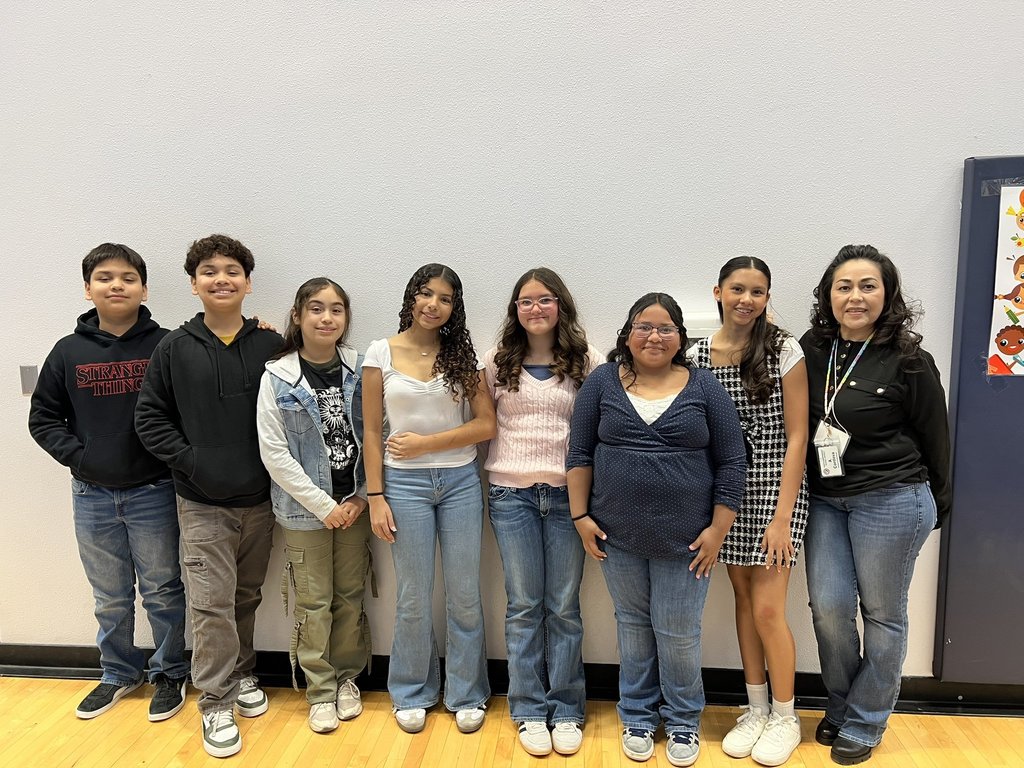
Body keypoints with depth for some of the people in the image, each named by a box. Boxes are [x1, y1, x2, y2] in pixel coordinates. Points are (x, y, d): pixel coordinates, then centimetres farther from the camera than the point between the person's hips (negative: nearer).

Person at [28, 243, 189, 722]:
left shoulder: (166, 346, -7)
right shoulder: (69, 351, 1)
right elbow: (43, 417, 7)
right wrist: (77, 454, -5)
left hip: (154, 493, -3)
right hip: (92, 497, 3)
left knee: (162, 593, 10)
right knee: (110, 598, 18)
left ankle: (169, 674, 28)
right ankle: (118, 673, 37)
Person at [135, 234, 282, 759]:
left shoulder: (272, 346, -2)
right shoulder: (173, 349, -1)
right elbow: (150, 417, 0)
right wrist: (192, 461, -11)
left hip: (260, 499, 1)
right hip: (202, 503, -1)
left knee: (247, 597, 16)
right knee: (211, 604, 0)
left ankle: (242, 674, 37)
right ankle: (215, 701, 16)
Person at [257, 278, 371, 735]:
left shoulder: (360, 370, -1)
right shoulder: (278, 378, -8)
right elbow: (273, 452, -10)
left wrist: (361, 495, -6)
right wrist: (323, 505, -12)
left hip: (354, 504, 2)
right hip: (305, 508, -2)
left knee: (351, 595, 13)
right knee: (313, 601, 7)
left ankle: (347, 677, 32)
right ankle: (321, 690, 25)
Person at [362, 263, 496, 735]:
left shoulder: (462, 355, 2)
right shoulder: (382, 353, -1)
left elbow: (487, 424, -4)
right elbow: (371, 431, 0)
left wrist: (426, 442, -12)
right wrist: (375, 496, -4)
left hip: (460, 481, 1)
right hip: (405, 483, -1)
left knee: (465, 595, 9)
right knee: (413, 598, 9)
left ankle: (467, 694, 29)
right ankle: (412, 694, 31)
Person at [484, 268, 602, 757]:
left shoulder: (585, 361, 3)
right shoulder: (498, 362, 6)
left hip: (567, 493, 0)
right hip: (511, 495, 1)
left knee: (564, 607, 7)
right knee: (524, 606, 8)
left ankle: (566, 711, 23)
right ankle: (530, 712, 22)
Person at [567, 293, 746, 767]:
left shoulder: (704, 387, -2)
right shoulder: (602, 383, 0)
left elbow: (731, 463, -1)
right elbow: (580, 453, 2)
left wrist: (717, 530, -5)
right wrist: (581, 516, -2)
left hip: (684, 539, -1)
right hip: (617, 536, 2)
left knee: (678, 634, 7)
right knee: (632, 625, 15)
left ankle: (683, 722, 31)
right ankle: (637, 717, 33)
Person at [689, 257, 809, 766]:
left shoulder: (784, 350, -8)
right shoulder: (698, 355, 1)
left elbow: (796, 437, -8)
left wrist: (782, 517, -13)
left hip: (774, 489, -3)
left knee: (767, 608, -2)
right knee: (743, 597, 12)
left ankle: (785, 718, 22)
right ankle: (756, 710, 30)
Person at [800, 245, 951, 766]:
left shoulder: (909, 362, -9)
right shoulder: (812, 351, 1)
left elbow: (934, 438, 0)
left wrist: (935, 505, 9)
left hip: (890, 502, -3)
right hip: (825, 500, 4)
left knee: (882, 614, 9)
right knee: (829, 607, 4)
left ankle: (864, 724, 27)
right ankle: (839, 707, 29)